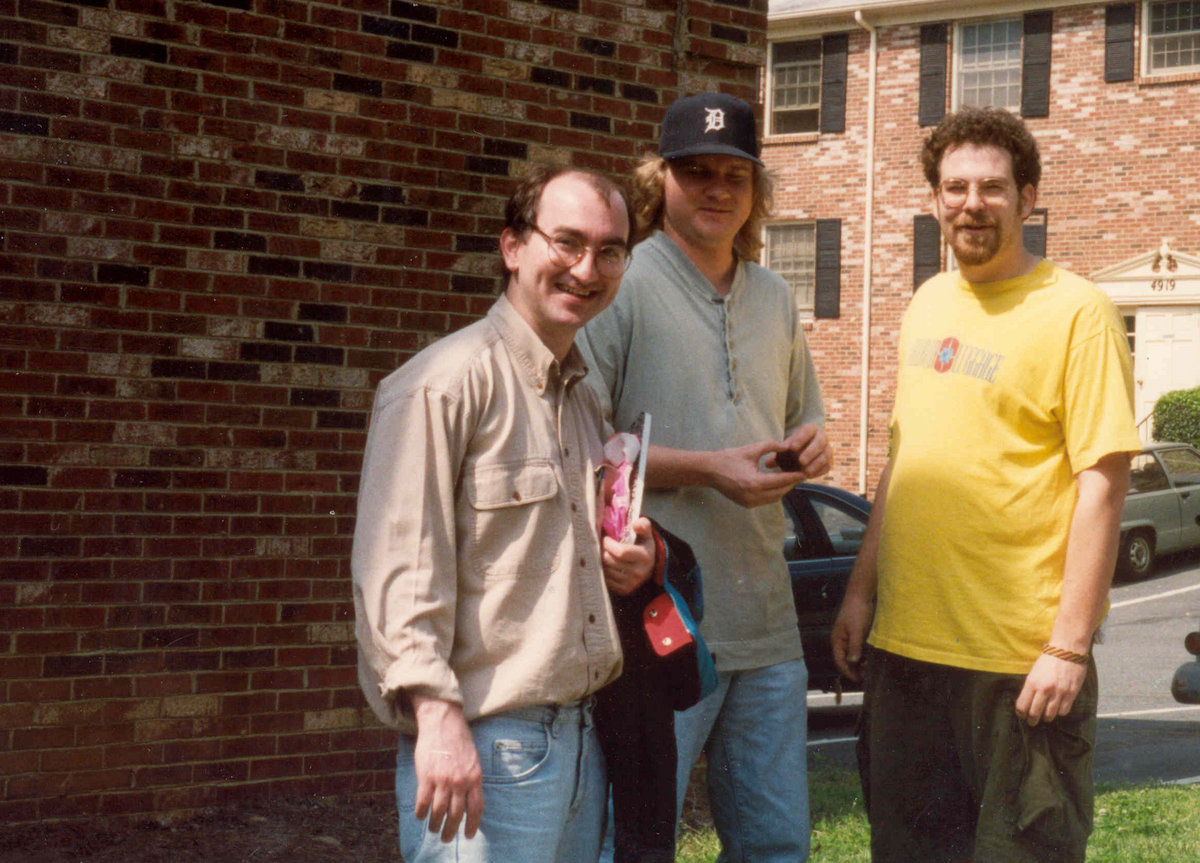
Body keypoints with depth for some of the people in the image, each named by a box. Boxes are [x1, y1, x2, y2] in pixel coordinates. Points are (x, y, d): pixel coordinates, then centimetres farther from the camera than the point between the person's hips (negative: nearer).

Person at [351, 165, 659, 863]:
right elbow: (398, 565, -17)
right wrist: (437, 714, -25)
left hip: (581, 738, 8)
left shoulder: (585, 399, 18)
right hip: (482, 745, -8)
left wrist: (637, 558, 8)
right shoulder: (447, 381, -10)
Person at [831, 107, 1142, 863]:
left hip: (1024, 658, -6)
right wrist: (862, 590, 14)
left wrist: (1070, 645, -17)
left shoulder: (1075, 312, -9)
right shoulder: (928, 304, 12)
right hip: (906, 644, 7)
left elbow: (1103, 486, -13)